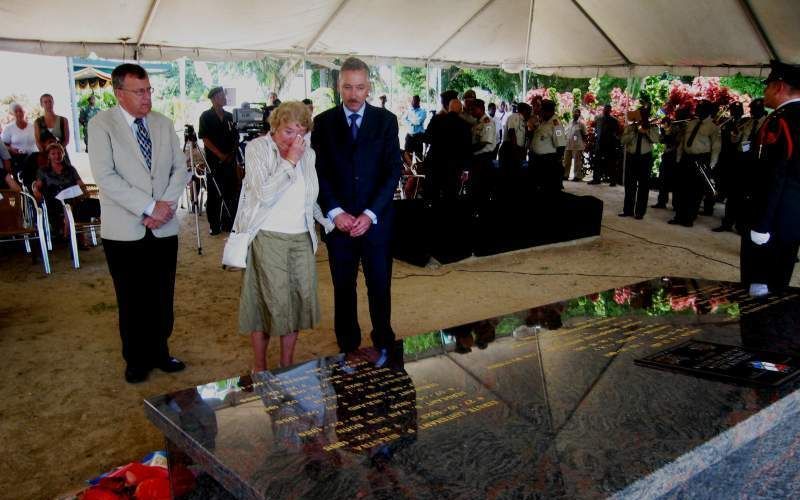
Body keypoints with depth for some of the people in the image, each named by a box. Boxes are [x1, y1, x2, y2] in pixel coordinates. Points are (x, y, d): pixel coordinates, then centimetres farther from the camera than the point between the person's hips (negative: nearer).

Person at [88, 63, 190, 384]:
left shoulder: (163, 123, 7)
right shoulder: (101, 125, -5)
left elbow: (180, 168, 6)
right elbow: (105, 177, -14)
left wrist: (166, 205, -9)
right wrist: (150, 207, -18)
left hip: (164, 227, 3)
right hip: (125, 230, -3)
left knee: (163, 297, 10)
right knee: (132, 300, 9)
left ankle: (160, 351, 28)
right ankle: (136, 359, 26)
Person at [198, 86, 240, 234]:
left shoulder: (229, 116, 13)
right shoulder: (206, 116, -2)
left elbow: (235, 138, 13)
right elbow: (205, 139, -8)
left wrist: (232, 154, -2)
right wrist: (221, 155, -13)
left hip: (230, 160, 5)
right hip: (214, 161, -4)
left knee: (231, 192, 4)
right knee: (214, 193, 0)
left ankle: (228, 223, 15)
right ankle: (214, 225, 8)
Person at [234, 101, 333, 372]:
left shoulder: (307, 153, 10)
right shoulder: (257, 148, -5)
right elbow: (265, 195, -17)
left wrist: (332, 222, 10)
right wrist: (290, 161, -16)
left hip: (302, 238, 5)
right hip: (267, 237, -5)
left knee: (300, 299, 6)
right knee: (270, 302, -2)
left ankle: (287, 365, 22)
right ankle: (259, 367, 18)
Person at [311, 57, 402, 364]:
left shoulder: (386, 121, 1)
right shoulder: (323, 122, 4)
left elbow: (393, 171, -3)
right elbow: (319, 172, 1)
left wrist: (370, 214, -12)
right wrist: (335, 212, -12)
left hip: (376, 220, -1)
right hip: (338, 220, 1)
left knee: (380, 286, 7)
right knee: (343, 288, 10)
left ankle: (383, 344, 23)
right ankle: (347, 347, 23)